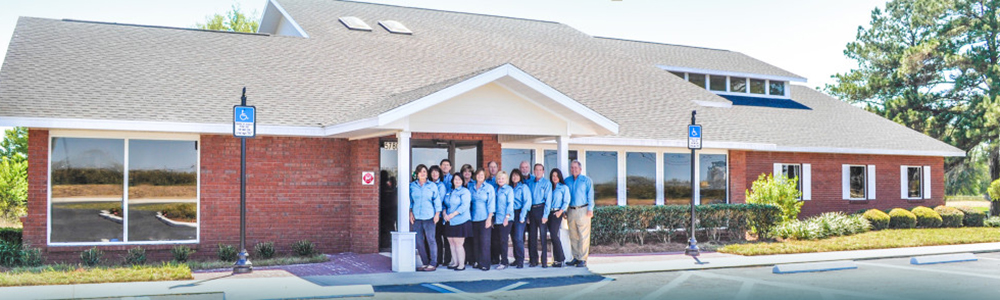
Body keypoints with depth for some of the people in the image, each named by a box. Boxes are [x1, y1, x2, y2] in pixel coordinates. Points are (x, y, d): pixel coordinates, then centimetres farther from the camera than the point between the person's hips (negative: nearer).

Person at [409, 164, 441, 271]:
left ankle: (433, 264, 1)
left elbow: (437, 200, 5)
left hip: (429, 217, -2)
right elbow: (410, 200, 14)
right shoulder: (412, 186, 10)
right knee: (419, 241, 2)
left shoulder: (432, 185, 5)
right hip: (416, 217, 3)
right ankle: (425, 263, 11)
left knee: (431, 240, -5)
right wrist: (410, 213, 5)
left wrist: (437, 214, -1)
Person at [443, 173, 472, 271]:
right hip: (450, 222, 6)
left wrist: (453, 214, -18)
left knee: (459, 244, -6)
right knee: (451, 243, 8)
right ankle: (455, 262, 18)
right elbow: (445, 204, 16)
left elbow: (464, 205, -14)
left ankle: (461, 264, 1)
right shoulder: (449, 192, 17)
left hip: (460, 222, -6)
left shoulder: (465, 192, -4)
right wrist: (444, 213, -4)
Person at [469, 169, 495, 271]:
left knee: (484, 241, -7)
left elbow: (491, 204, -3)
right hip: (474, 218, 4)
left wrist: (489, 218, -11)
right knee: (475, 241, 5)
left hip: (484, 218, -4)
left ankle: (485, 264, -3)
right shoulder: (472, 188, 12)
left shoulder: (489, 188, 1)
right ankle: (477, 261, 13)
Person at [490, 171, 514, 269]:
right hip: (496, 219, 6)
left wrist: (507, 217, -16)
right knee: (494, 240, 8)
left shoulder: (509, 189, -2)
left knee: (503, 240, -6)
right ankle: (495, 260, 20)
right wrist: (492, 217, 12)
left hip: (505, 220, -6)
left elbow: (510, 203, -8)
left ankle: (504, 262, 0)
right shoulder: (495, 190, 15)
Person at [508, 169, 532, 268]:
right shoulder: (510, 188, 14)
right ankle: (516, 259, 14)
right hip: (511, 214, 5)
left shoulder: (524, 187, -1)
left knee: (518, 238, -12)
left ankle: (520, 261, -9)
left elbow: (527, 202, -7)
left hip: (520, 213, -5)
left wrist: (522, 216, -12)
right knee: (513, 237, 6)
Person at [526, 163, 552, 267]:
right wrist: (527, 214, 5)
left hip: (541, 208, -4)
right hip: (531, 210, 4)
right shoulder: (530, 183, 14)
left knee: (543, 235, -4)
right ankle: (533, 260, 9)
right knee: (532, 235, 4)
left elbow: (548, 200, -4)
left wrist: (545, 215, -12)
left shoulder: (547, 183, 3)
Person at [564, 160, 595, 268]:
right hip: (571, 211, 4)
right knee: (573, 236, 5)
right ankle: (576, 257, 13)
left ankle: (583, 259, -5)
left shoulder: (586, 180, 6)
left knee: (583, 236, -6)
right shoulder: (567, 181, 14)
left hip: (583, 210, -4)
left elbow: (590, 195, 1)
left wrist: (590, 209, -8)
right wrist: (563, 210, 11)